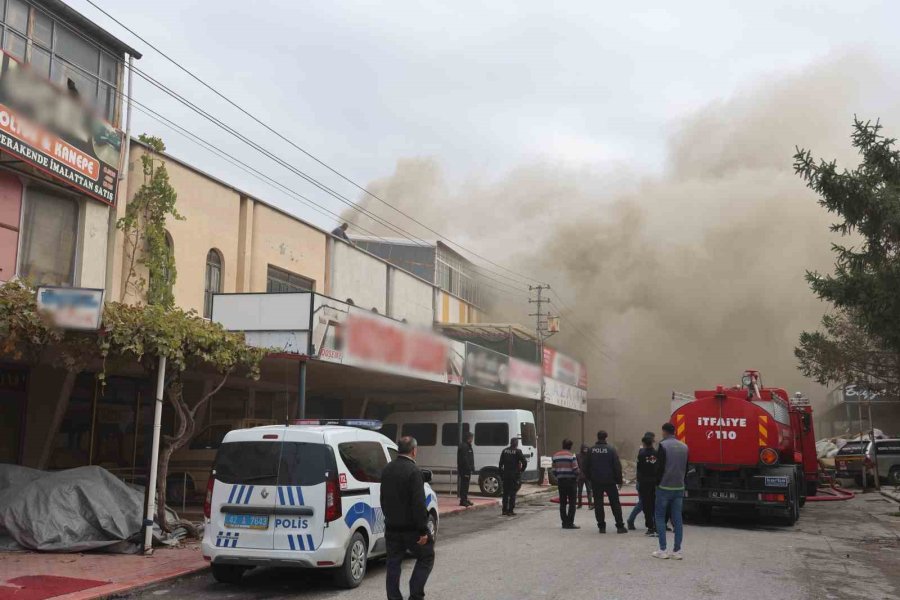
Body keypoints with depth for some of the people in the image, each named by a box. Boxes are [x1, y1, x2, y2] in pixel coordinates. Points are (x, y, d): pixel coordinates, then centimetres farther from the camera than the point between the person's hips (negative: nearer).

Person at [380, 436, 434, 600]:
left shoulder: (387, 469, 8)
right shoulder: (413, 471, -18)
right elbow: (419, 504, -21)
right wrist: (423, 531, -17)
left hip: (391, 527, 7)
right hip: (410, 528, -7)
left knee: (393, 563, 12)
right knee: (426, 558, 9)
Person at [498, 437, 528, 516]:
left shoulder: (504, 451, 5)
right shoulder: (517, 451, -9)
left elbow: (501, 463, 7)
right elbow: (524, 462, -15)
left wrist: (501, 474, 11)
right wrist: (521, 470, 2)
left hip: (505, 475, 4)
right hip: (514, 476, -4)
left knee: (505, 493, 12)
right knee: (512, 493, 1)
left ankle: (504, 510, 15)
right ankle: (510, 511, 1)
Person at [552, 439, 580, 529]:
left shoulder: (556, 456, 6)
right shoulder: (572, 456, -10)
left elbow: (554, 471, 5)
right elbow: (575, 470, -12)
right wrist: (576, 478, 6)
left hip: (560, 481, 5)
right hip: (571, 481, -5)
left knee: (562, 503, 10)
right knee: (572, 503, 0)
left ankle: (564, 522, 11)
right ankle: (570, 523, -3)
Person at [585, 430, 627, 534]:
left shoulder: (591, 450, 0)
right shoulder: (611, 449, -8)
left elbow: (587, 467, 4)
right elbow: (617, 466, -8)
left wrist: (590, 478, 16)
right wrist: (619, 480, 0)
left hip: (596, 482, 2)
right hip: (609, 481, -2)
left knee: (598, 504, 8)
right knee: (615, 503, 5)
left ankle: (601, 526, 7)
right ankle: (620, 526, 3)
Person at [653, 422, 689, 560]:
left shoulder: (663, 446, -11)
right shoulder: (684, 447, 7)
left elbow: (660, 467, -13)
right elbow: (686, 468, 10)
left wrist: (657, 483, -2)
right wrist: (680, 481, 16)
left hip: (664, 487, -5)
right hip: (679, 488, 5)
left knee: (660, 517, 5)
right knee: (677, 519, 7)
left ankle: (662, 550, 2)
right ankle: (677, 551, 7)